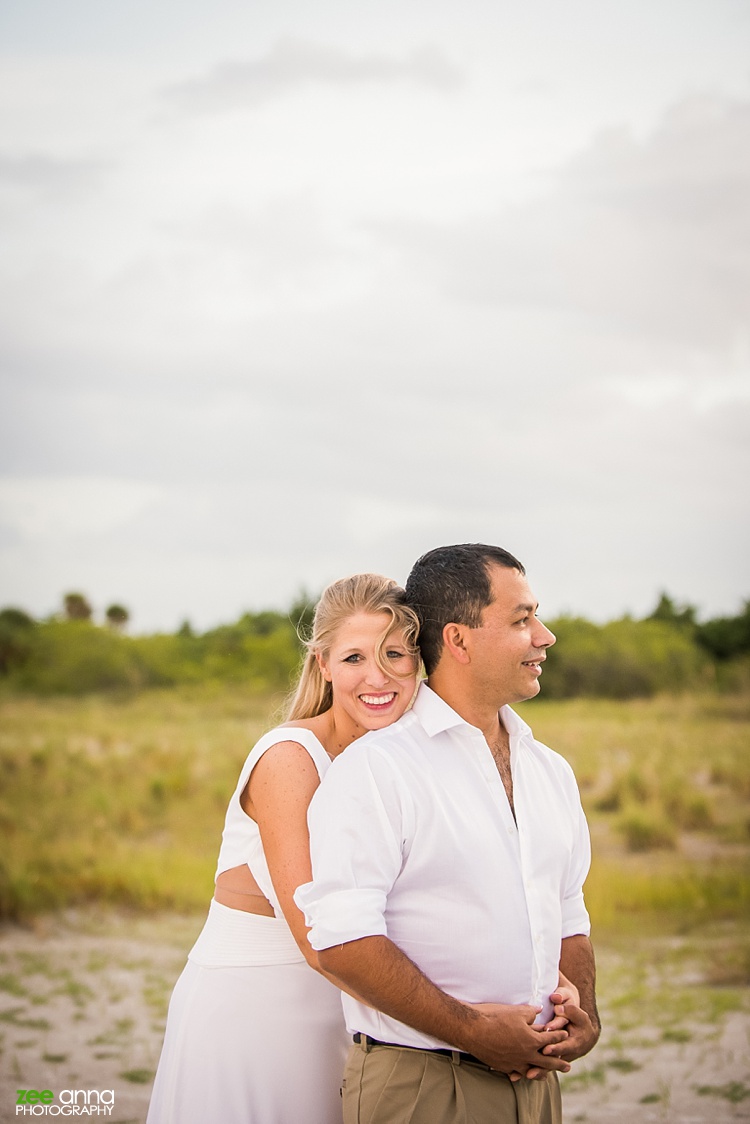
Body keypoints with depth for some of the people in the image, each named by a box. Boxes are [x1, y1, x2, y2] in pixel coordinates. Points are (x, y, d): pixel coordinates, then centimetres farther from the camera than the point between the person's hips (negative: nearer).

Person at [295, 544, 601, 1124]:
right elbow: (341, 935, -20)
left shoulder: (552, 772, 13)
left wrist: (583, 1013, 0)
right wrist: (471, 1031, -20)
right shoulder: (375, 767, -11)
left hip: (534, 1076, 7)